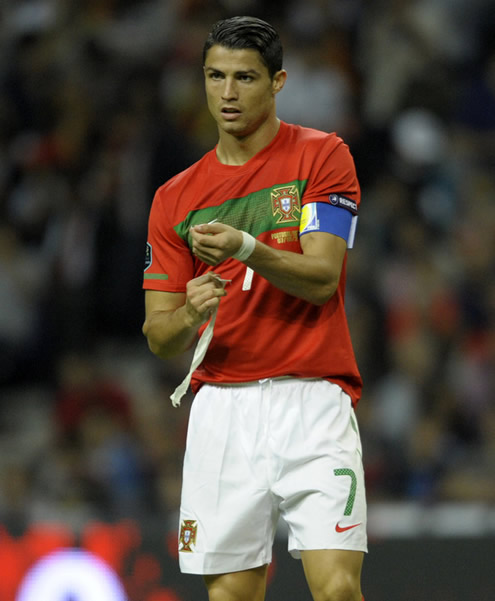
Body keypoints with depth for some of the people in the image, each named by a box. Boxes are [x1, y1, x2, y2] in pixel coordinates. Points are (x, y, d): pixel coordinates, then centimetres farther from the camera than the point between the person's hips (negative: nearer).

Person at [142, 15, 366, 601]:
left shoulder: (322, 156, 3)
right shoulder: (175, 198, 12)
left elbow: (322, 277, -9)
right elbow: (159, 337, 9)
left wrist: (246, 249, -26)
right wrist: (188, 315, -14)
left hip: (312, 402, -3)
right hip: (221, 411, 3)